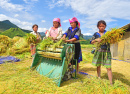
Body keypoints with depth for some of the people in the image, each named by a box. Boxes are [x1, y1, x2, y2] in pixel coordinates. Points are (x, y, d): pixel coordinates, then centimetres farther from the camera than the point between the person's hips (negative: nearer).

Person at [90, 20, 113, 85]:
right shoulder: (96, 34, 6)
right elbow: (91, 42, 0)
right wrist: (96, 40, -18)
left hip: (106, 51, -1)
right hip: (99, 51, 2)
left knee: (108, 67, -3)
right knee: (98, 66, 11)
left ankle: (111, 83, 7)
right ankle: (99, 79, 31)